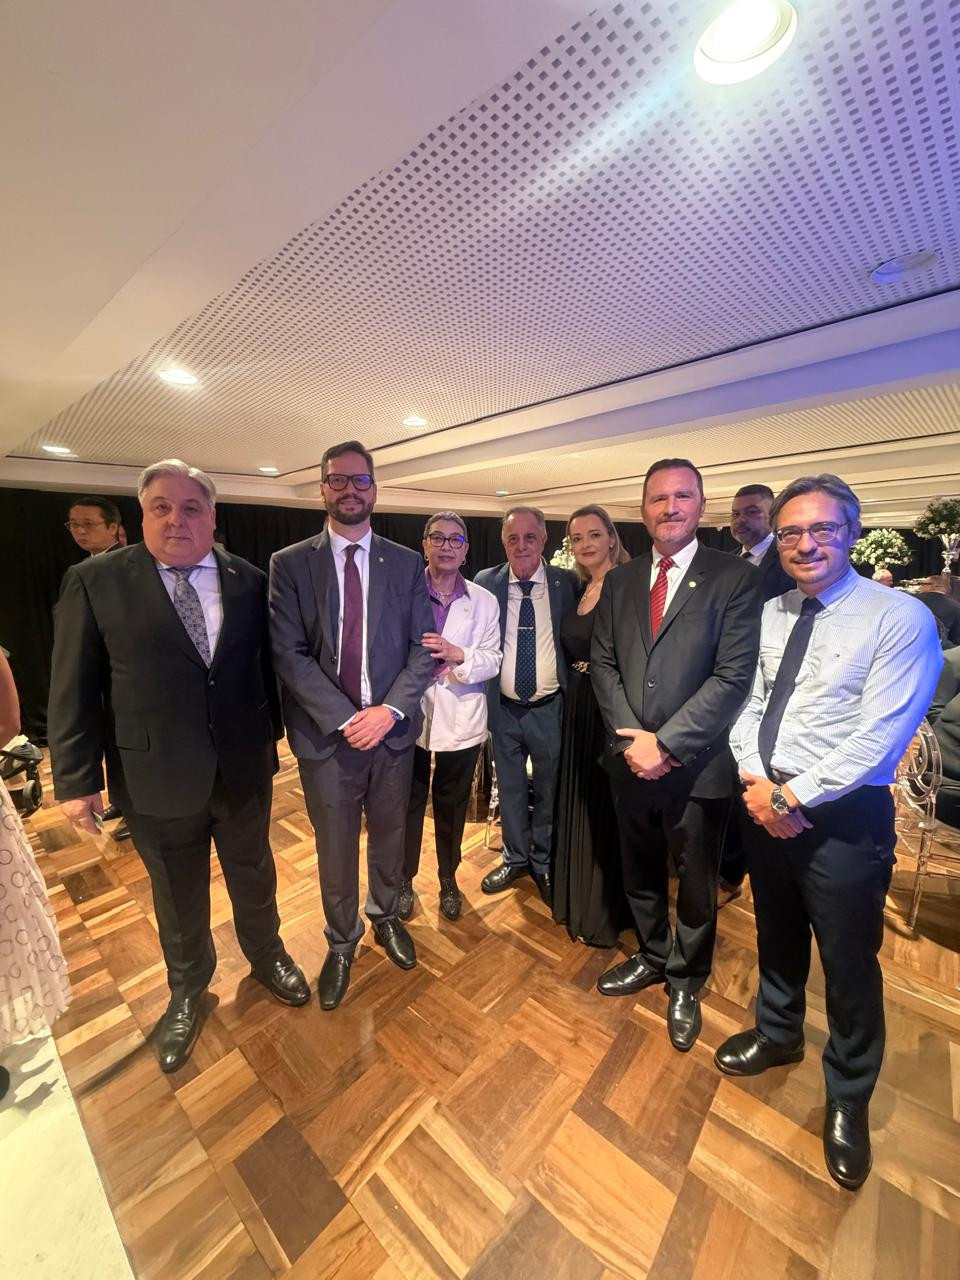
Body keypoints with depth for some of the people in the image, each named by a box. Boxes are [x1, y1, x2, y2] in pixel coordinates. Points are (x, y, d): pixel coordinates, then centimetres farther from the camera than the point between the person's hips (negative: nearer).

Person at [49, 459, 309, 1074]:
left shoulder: (250, 581, -4)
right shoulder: (95, 582, -7)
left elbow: (267, 665, 2)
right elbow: (74, 690, -5)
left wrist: (273, 734, 6)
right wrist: (77, 778, -5)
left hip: (245, 769, 2)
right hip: (157, 779, -1)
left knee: (255, 876, 23)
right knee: (178, 897, 22)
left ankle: (267, 954, 52)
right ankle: (188, 991, 50)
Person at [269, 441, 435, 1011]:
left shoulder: (407, 563, 2)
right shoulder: (290, 563, -1)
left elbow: (423, 647, -2)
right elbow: (289, 653, -8)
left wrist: (389, 710, -15)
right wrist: (346, 718, -16)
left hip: (392, 727, 2)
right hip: (327, 732, -1)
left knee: (390, 835, 20)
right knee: (336, 848, 15)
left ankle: (386, 916, 48)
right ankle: (342, 942, 42)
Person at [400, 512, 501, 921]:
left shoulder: (484, 602, 2)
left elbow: (493, 660, -3)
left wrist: (457, 655, -20)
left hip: (460, 721, 2)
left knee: (452, 807, 18)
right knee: (408, 804, 15)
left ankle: (448, 880, 42)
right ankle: (404, 881, 40)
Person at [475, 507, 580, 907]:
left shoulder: (567, 583, -5)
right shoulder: (485, 583, -2)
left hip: (549, 708, -1)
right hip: (504, 707, 1)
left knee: (548, 789, 16)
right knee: (510, 788, 19)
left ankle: (543, 864, 41)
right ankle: (516, 858, 43)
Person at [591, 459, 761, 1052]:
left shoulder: (736, 577, -8)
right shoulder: (619, 581, 5)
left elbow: (733, 676, -14)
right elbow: (603, 664, 2)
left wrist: (666, 743, -17)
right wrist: (630, 737, -9)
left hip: (697, 764, -3)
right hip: (631, 759, 4)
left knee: (697, 885, 18)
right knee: (640, 875, 22)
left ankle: (686, 982, 45)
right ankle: (653, 957, 50)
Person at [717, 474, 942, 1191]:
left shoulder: (900, 619, -14)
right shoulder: (772, 613, 4)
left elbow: (879, 739, -19)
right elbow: (751, 703, 4)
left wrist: (791, 796, -17)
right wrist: (756, 782, -10)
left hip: (845, 816, -5)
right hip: (765, 803, 5)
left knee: (850, 966, 14)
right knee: (776, 935, 25)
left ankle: (849, 1098, 43)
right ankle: (778, 1034, 53)